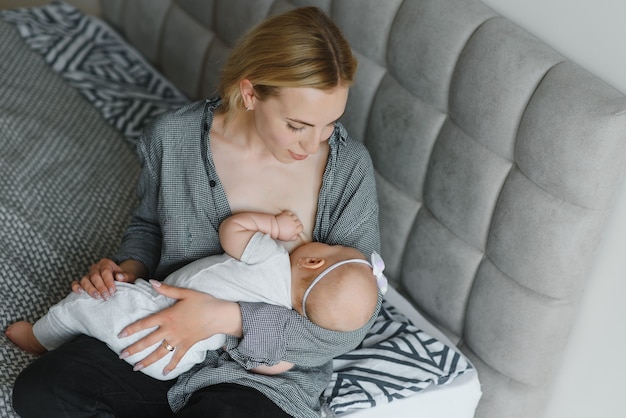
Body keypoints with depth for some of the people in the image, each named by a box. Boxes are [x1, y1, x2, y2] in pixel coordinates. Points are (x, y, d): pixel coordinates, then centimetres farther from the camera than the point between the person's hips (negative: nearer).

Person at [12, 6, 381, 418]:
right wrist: (129, 268, -8)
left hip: (266, 374, -2)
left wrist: (227, 318, -24)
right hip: (163, 334, 3)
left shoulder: (349, 167, -15)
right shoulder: (172, 137, -9)